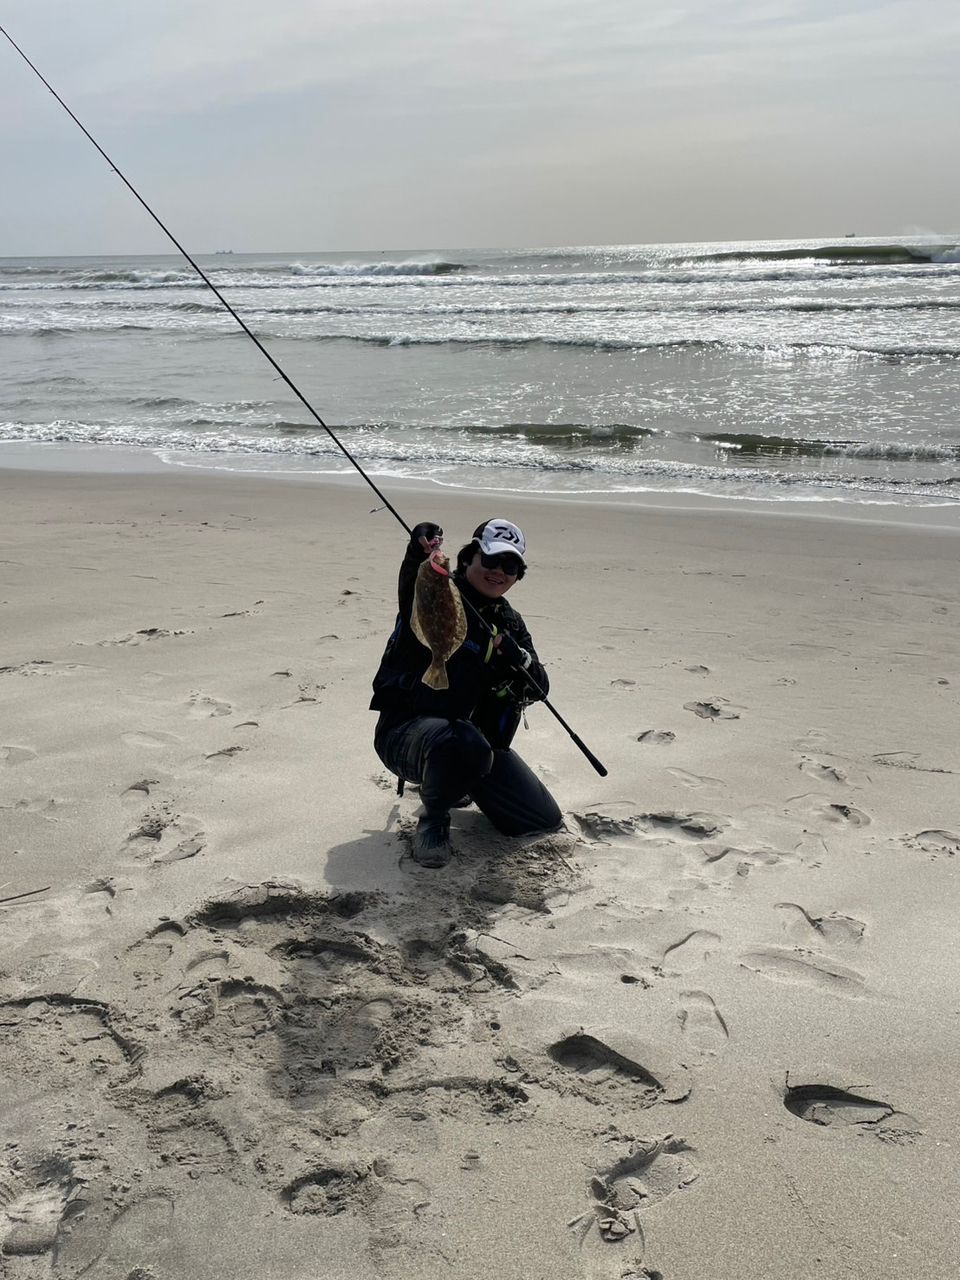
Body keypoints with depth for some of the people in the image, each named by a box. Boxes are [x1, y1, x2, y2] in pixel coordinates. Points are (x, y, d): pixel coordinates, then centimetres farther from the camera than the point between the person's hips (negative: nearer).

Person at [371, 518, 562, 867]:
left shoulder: (510, 624, 10)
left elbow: (540, 688, -2)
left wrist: (513, 655, -23)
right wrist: (421, 547, -55)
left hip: (476, 735, 7)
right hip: (405, 730, -7)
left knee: (546, 819, 4)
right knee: (465, 744, -42)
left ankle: (454, 782, 28)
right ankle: (433, 819, -8)